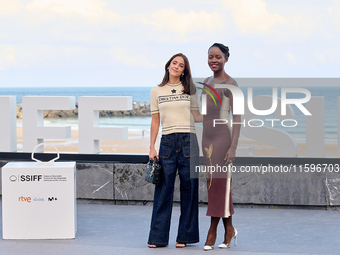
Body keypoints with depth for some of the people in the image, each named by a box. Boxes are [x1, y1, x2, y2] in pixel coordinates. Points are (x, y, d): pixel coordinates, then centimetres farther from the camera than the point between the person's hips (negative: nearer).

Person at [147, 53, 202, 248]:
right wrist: (152, 147, 5)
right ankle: (158, 237, 5)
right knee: (164, 189, -2)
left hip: (188, 141, 0)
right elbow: (155, 120, 10)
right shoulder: (157, 91, 10)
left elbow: (196, 116, 11)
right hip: (167, 142, 0)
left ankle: (185, 236, 10)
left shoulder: (190, 90, 9)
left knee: (189, 188, 1)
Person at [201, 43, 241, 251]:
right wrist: (200, 141, 18)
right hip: (206, 136, 7)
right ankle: (229, 229, 17)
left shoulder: (230, 83, -7)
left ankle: (212, 231, 0)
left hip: (222, 136, -7)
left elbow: (237, 117, -11)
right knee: (212, 181, 8)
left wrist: (233, 146, -18)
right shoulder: (207, 82, 14)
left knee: (219, 182, -5)